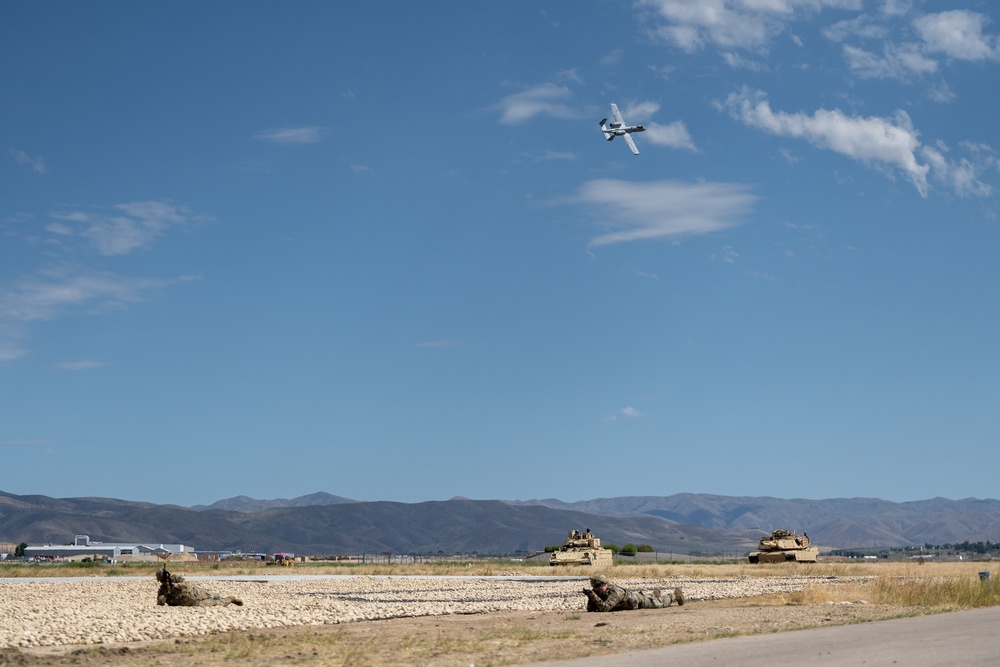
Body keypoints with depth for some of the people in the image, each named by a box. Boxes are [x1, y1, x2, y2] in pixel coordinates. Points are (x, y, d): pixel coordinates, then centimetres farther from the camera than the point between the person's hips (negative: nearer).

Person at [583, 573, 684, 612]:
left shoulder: (615, 592, -44)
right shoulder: (597, 593, -22)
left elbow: (605, 608, -56)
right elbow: (590, 609, -19)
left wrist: (593, 596, -62)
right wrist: (590, 597, -37)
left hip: (639, 600, -6)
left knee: (660, 603, 19)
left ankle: (675, 595, 43)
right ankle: (655, 594, 65)